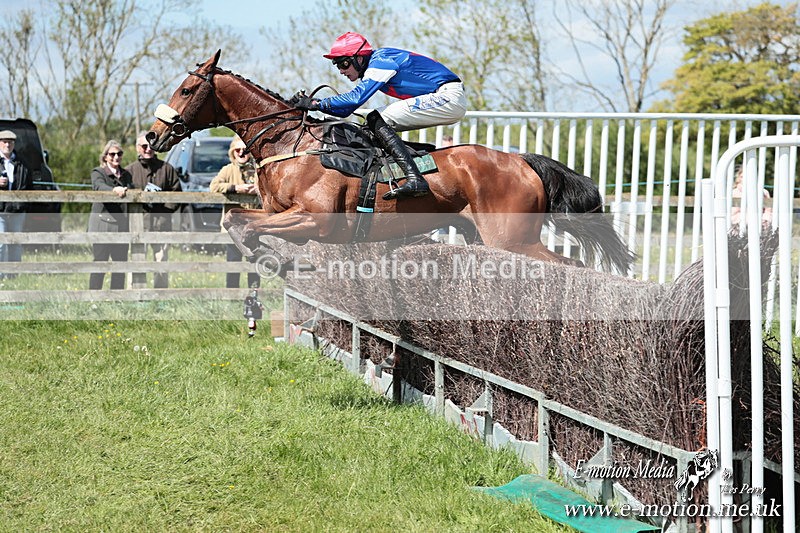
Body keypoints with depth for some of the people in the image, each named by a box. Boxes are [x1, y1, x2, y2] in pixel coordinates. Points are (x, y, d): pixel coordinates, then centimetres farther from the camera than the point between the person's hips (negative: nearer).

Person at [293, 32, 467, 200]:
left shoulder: (380, 61, -14)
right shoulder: (373, 66, 15)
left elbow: (356, 97, -25)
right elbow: (346, 110, 17)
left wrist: (317, 104, -19)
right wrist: (311, 103, 6)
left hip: (449, 97, -10)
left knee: (377, 121, -16)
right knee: (377, 121, 13)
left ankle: (415, 180, -29)